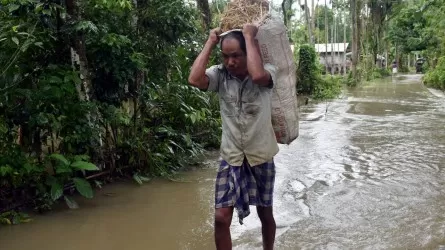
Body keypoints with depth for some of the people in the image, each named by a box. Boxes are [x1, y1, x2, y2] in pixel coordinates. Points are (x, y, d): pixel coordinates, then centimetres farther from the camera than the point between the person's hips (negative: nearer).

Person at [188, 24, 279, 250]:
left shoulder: (266, 71, -12)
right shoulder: (220, 75, -6)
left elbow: (257, 76, -37)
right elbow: (195, 79, -26)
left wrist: (249, 37, -25)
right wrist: (210, 43, -16)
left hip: (260, 157, -1)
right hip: (231, 158, 1)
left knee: (265, 213, 17)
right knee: (221, 218, -2)